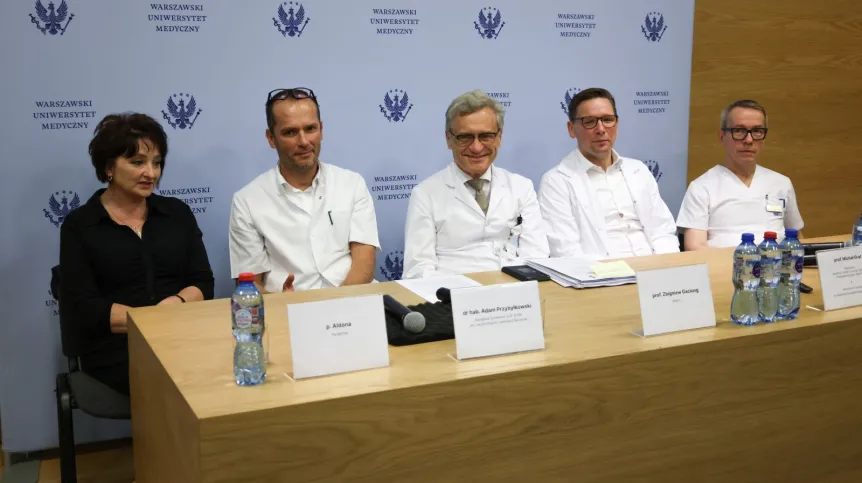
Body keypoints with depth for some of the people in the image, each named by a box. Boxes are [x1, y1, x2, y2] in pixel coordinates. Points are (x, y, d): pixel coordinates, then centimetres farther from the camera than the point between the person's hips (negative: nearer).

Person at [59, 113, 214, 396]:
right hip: (116, 351, -3)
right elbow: (84, 310, -3)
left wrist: (174, 305, -13)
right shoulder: (78, 226, 6)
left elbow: (204, 285, 9)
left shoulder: (178, 213, 15)